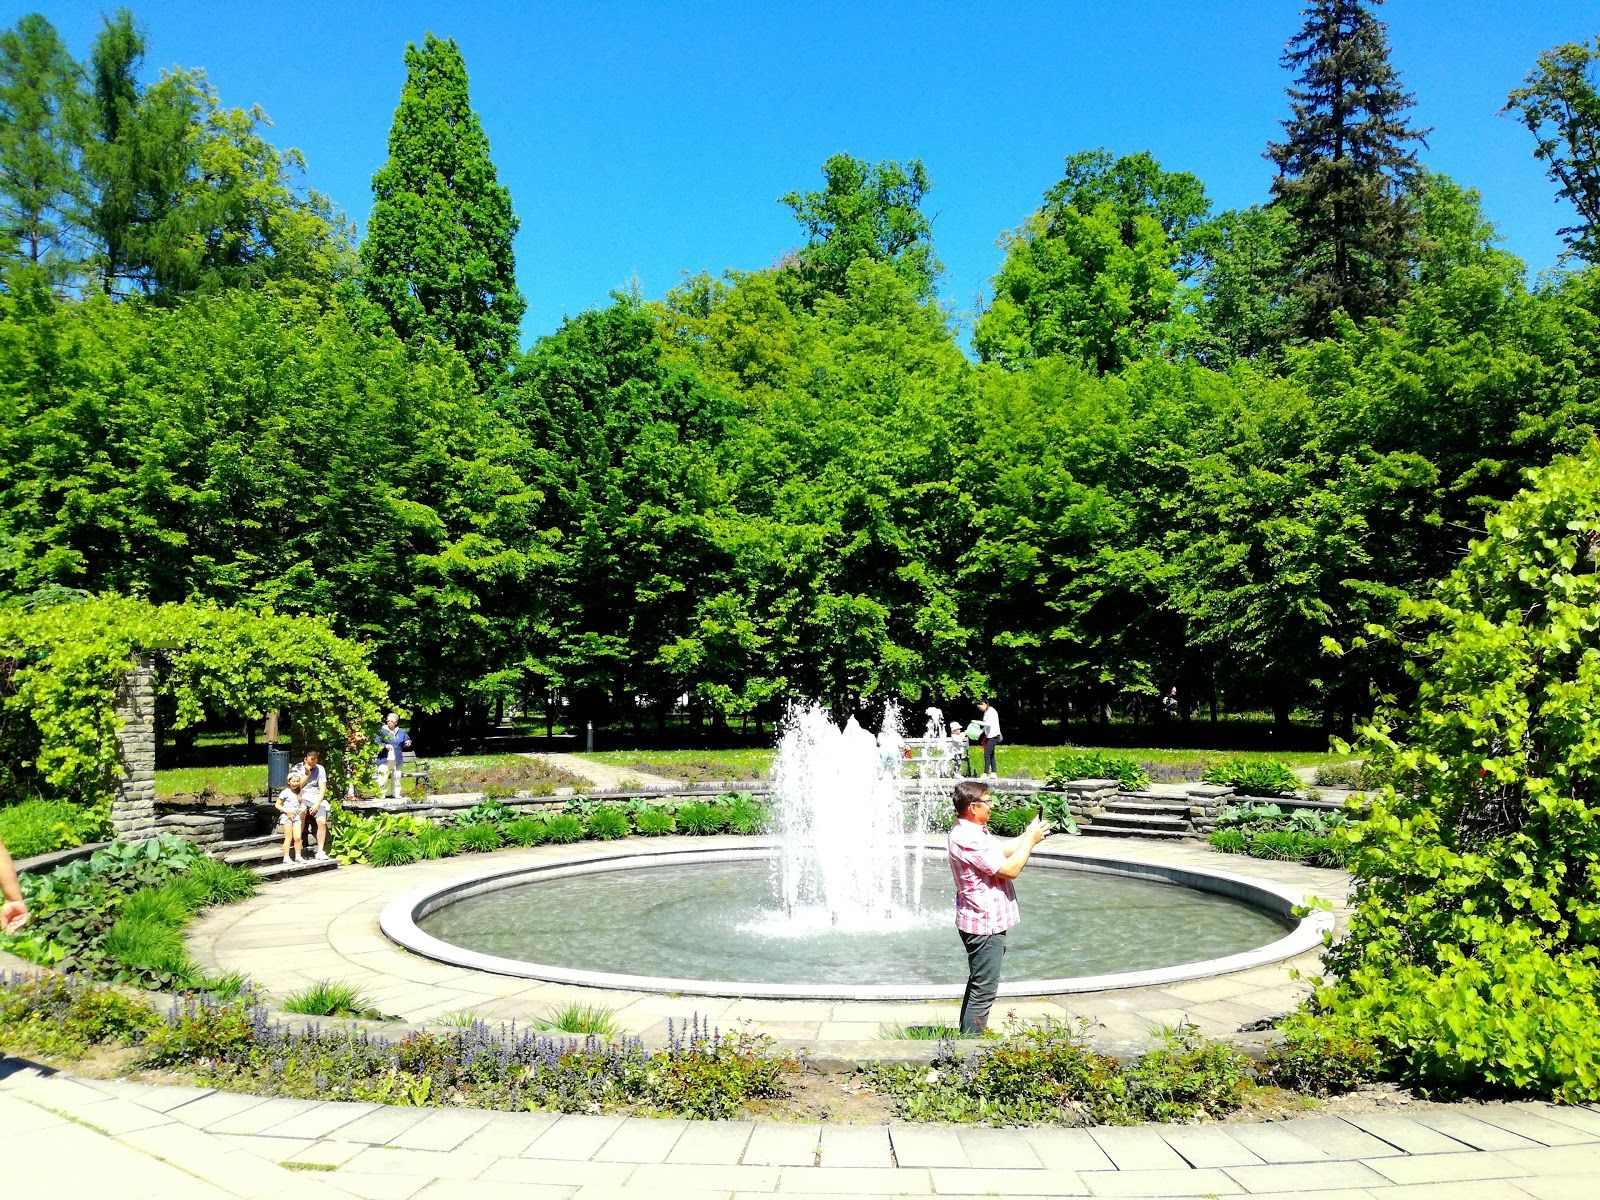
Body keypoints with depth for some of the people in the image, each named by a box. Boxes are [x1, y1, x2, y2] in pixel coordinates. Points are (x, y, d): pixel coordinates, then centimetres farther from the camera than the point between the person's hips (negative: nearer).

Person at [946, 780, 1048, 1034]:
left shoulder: (973, 831, 9)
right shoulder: (967, 839, -25)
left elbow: (1003, 850, 18)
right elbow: (1009, 869, -24)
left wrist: (1029, 835, 6)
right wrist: (1030, 840, -13)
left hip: (985, 921, 11)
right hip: (984, 924, -11)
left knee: (979, 985, 22)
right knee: (984, 990, -4)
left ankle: (967, 1034, 33)